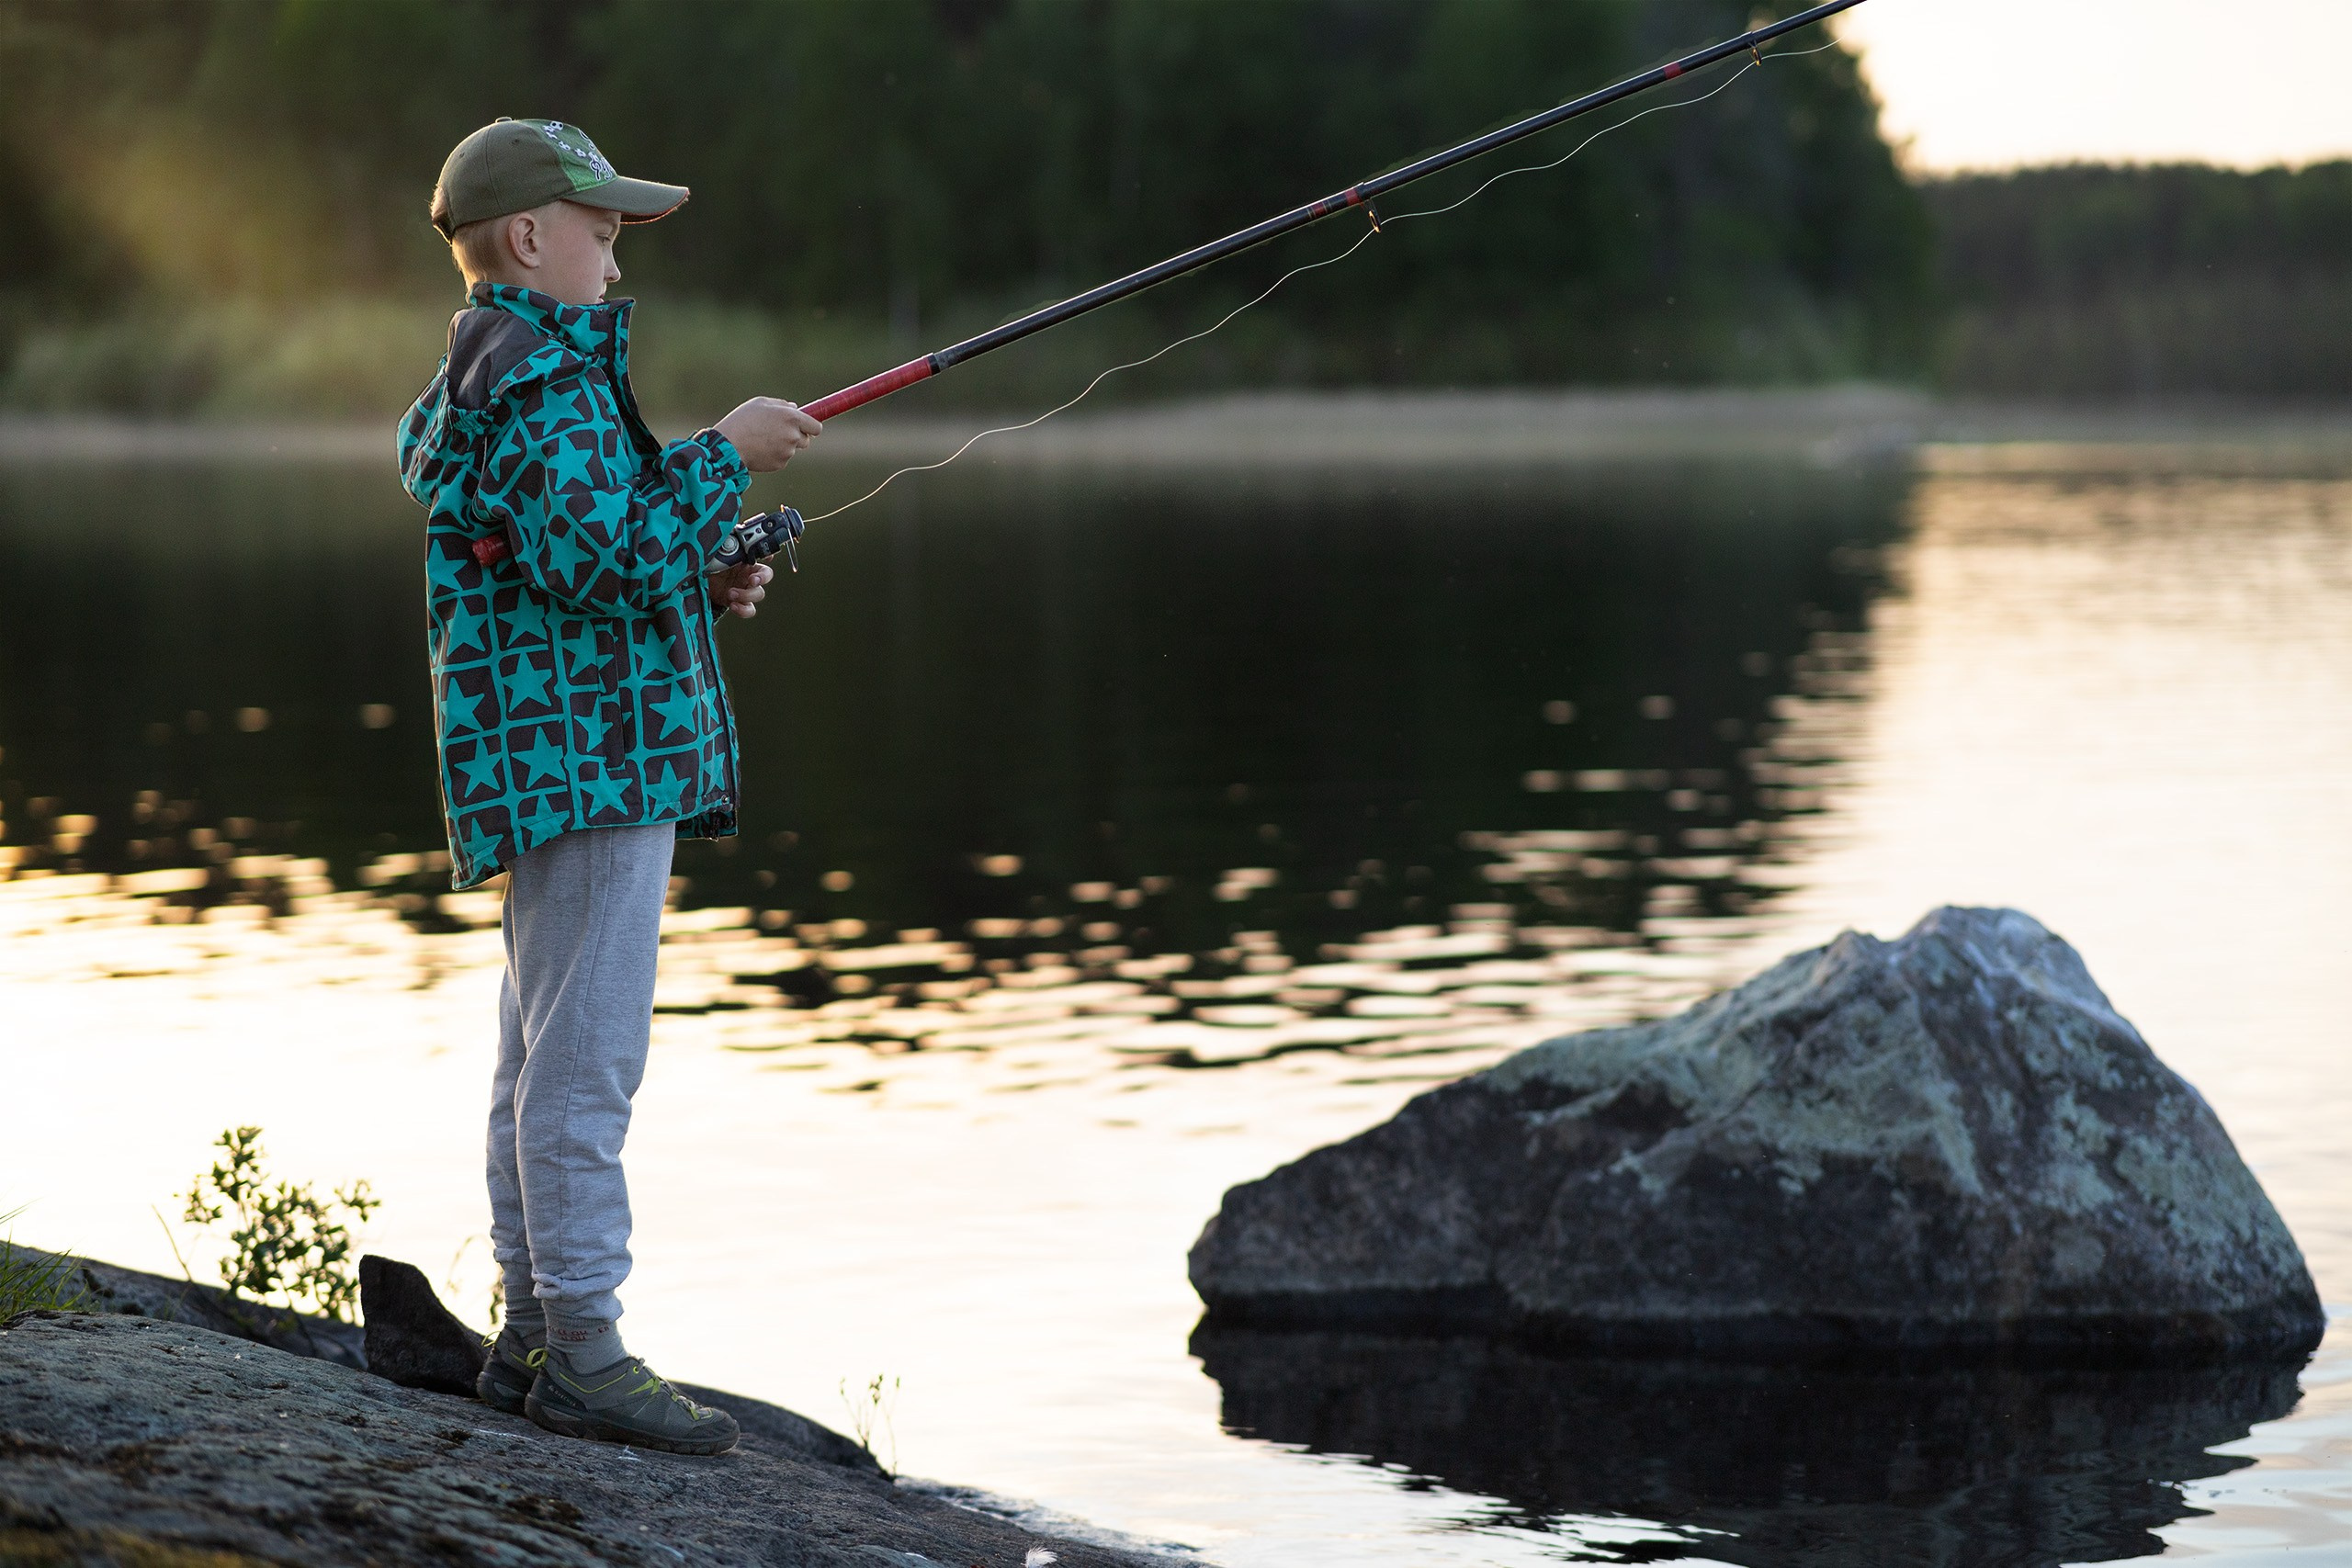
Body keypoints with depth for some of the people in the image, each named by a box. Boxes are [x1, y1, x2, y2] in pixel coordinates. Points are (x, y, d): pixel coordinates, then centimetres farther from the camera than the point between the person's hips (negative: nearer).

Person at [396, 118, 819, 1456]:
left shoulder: (489, 382, 21)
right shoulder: (547, 382, -14)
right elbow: (599, 560, -25)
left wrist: (703, 586, 14)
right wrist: (723, 460, -16)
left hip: (564, 769, 11)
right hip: (587, 760, -11)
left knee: (545, 1057, 13)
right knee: (584, 1059, -9)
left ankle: (533, 1337, 18)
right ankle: (583, 1353, -8)